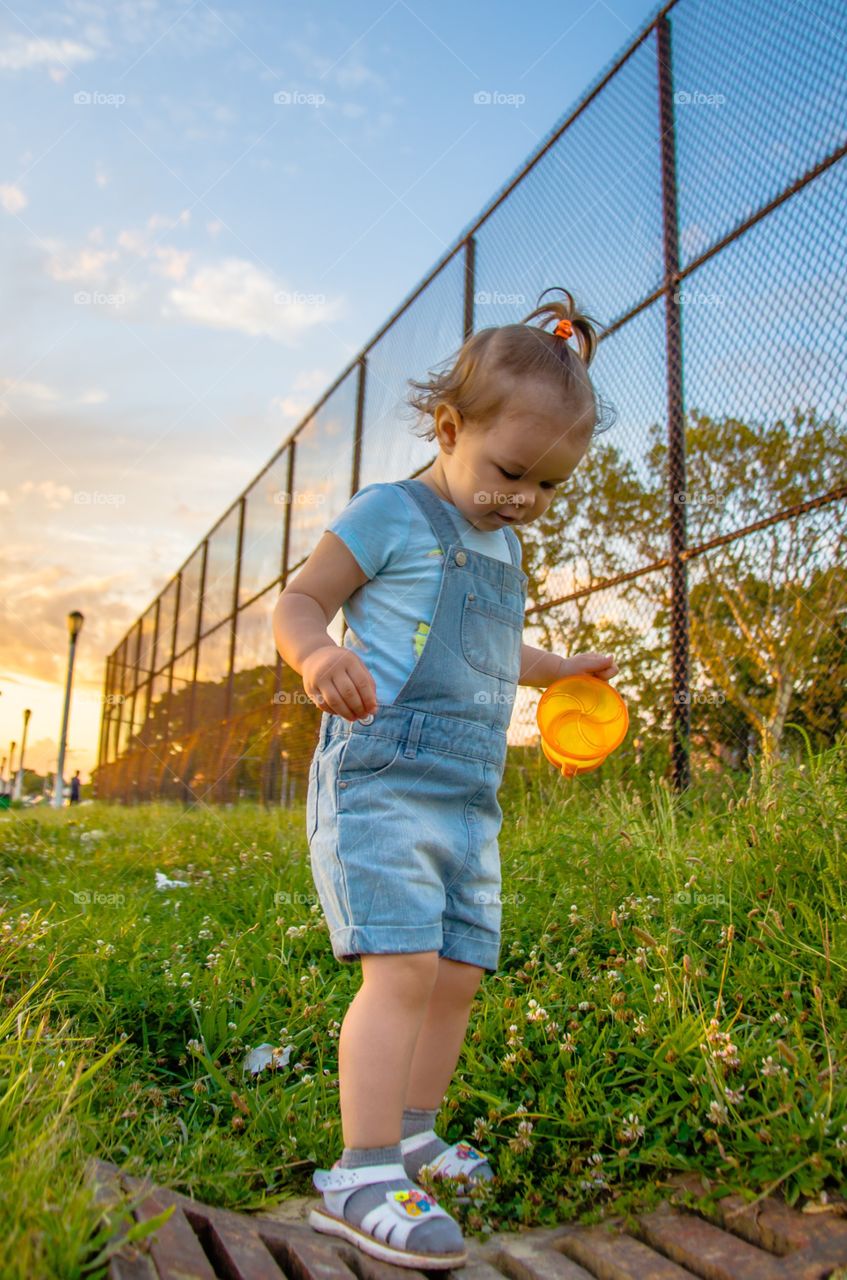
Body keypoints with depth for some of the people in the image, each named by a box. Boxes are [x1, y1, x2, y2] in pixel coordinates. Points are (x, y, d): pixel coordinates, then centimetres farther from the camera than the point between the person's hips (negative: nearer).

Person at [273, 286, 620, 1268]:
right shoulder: (389, 515, -5)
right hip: (378, 778, -8)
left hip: (468, 799, 8)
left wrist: (564, 669, 39)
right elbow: (296, 603, -6)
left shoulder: (503, 550, 19)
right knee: (403, 962, -17)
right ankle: (364, 1175, -8)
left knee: (460, 971, 10)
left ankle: (412, 1132, 27)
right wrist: (319, 655, -27)